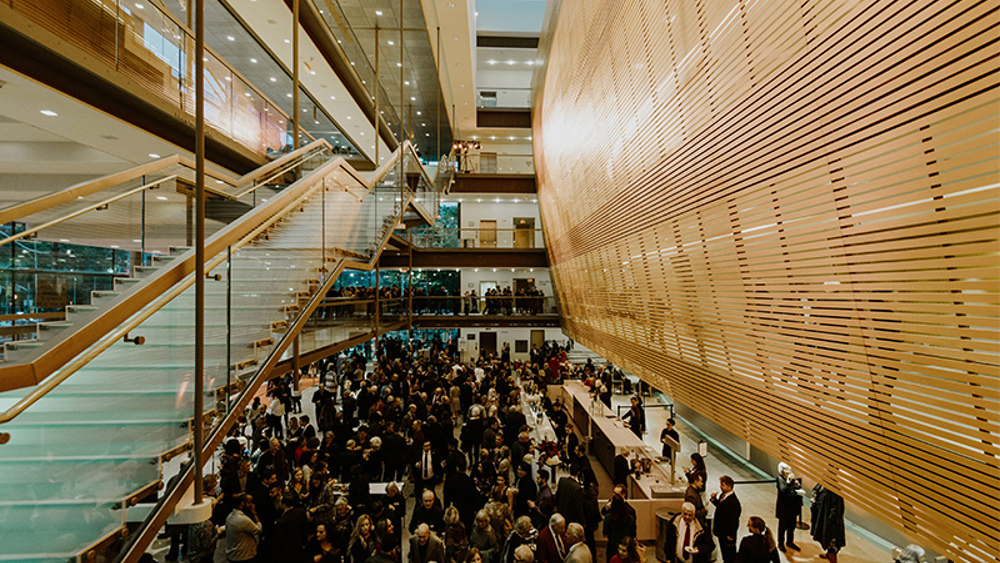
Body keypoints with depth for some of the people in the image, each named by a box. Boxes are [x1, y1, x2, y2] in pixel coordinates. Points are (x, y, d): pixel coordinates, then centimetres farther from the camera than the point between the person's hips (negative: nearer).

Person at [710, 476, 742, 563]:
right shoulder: (722, 496, -3)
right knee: (723, 548, 26)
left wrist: (731, 535, -20)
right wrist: (714, 499, -5)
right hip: (721, 530, 8)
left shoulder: (733, 501, -30)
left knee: (729, 551, 13)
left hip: (728, 533, -8)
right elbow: (719, 505, 15)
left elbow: (734, 520, -26)